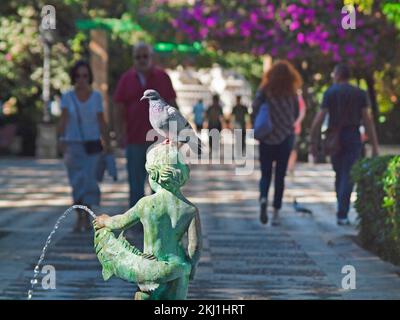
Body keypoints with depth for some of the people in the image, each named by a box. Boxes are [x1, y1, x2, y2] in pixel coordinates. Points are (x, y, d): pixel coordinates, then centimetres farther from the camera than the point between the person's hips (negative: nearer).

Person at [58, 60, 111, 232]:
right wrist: (62, 143, -20)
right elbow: (63, 121, -8)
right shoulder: (67, 97, -1)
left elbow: (101, 123, 4)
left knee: (90, 180, -8)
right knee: (77, 183, 0)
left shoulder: (96, 96, 2)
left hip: (93, 145, 0)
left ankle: (86, 215, 6)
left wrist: (107, 146, 2)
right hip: (74, 145, 0)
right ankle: (79, 217, 15)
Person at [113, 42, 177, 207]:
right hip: (135, 139, 1)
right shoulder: (126, 79, 5)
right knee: (135, 182, 4)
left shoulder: (162, 77, 3)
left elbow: (171, 105, 4)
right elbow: (120, 108, 4)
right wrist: (120, 132, -5)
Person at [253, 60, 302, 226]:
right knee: (280, 175, 7)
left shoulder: (264, 90, -7)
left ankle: (263, 198, -19)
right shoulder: (292, 93, -3)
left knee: (265, 173, 10)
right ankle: (276, 213, 4)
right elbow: (296, 114, 6)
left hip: (267, 139, -1)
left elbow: (255, 110, -13)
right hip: (286, 138, 1)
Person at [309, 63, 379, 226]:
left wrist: (313, 142, -2)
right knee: (348, 176, -2)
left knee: (339, 175, 16)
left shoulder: (330, 92, 0)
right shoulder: (360, 93, 2)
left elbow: (319, 119, -7)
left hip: (334, 138, 1)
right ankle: (342, 215, -11)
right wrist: (375, 145, -2)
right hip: (353, 138, -1)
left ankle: (342, 211, 20)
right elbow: (368, 120, -4)